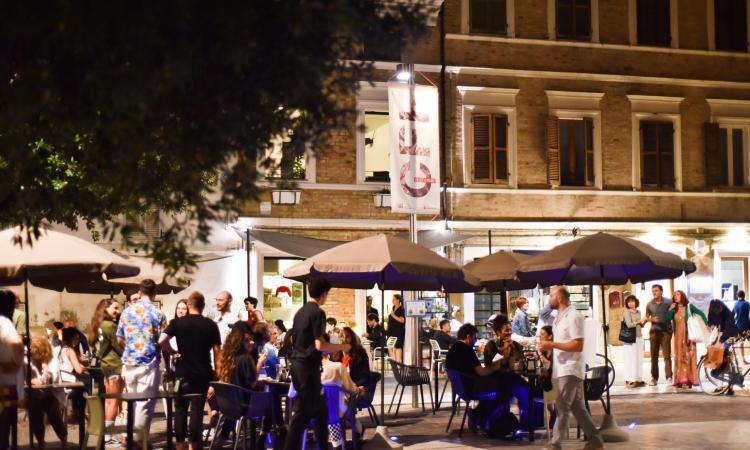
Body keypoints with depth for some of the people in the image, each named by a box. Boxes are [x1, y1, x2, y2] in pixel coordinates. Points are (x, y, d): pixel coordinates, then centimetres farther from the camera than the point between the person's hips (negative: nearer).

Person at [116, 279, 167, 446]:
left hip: (129, 363, 5)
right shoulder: (158, 314, -6)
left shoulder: (127, 312, 6)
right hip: (149, 364, -4)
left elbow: (119, 340, 11)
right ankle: (141, 440, 1)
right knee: (145, 404, 0)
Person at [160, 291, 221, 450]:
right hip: (203, 372, 0)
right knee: (197, 409, 4)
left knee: (180, 408, 10)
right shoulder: (211, 325, -2)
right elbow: (217, 350, -1)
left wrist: (173, 352, 0)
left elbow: (161, 340, -15)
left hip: (183, 372, 0)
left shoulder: (177, 322, -3)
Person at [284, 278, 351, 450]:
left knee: (319, 406, 18)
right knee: (303, 410, -4)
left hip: (297, 363, 9)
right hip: (308, 366, -9)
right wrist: (342, 347, -5)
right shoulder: (317, 313, -14)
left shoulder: (300, 311, 11)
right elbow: (319, 345, -20)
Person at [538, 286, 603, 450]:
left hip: (570, 369, -9)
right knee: (577, 406, 11)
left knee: (562, 407, -9)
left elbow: (578, 345, -21)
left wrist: (552, 345, -23)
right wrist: (548, 346, 5)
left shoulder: (573, 316, -15)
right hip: (563, 368, 9)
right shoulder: (560, 317, 15)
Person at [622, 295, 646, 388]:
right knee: (631, 359, -7)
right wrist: (639, 321, -14)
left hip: (639, 337, 7)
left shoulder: (638, 312, 14)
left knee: (639, 359, 7)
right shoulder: (627, 312, -5)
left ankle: (638, 379, 12)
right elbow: (629, 324, -16)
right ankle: (630, 380, -5)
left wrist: (644, 322, 2)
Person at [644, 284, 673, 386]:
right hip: (654, 331, 3)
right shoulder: (650, 304, 8)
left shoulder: (668, 302, -1)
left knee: (667, 355, -7)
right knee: (654, 356, 5)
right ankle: (654, 378, 11)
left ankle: (669, 377, -5)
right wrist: (652, 319, -6)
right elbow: (646, 317, 15)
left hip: (666, 331, -3)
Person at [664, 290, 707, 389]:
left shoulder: (689, 306, 2)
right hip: (678, 336, 4)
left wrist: (707, 324, -10)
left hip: (688, 335, -4)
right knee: (679, 357, 2)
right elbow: (666, 319, 4)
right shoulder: (674, 309, 13)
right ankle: (680, 380, 3)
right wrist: (670, 309, -3)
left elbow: (701, 313, -2)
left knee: (688, 356, -6)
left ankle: (689, 379, -7)